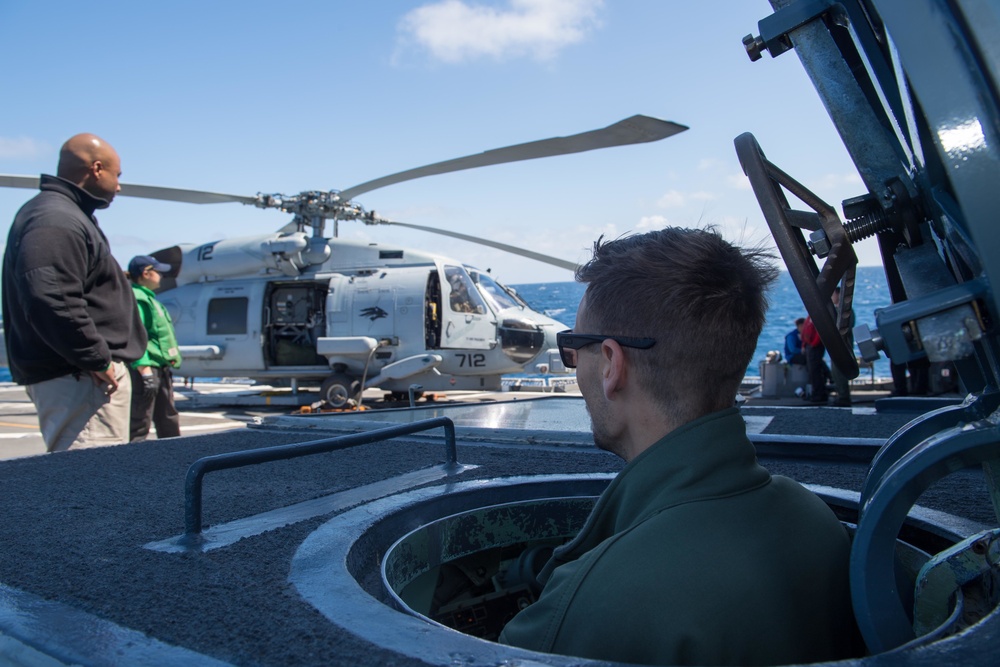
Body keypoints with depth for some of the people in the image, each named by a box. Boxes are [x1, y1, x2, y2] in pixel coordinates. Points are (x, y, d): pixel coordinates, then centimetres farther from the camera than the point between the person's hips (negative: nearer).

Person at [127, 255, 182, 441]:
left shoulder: (149, 298, 20)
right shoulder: (135, 299, -12)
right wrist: (145, 371, -26)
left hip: (161, 370, 11)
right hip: (146, 370, -11)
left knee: (169, 422, 18)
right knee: (139, 425, -7)